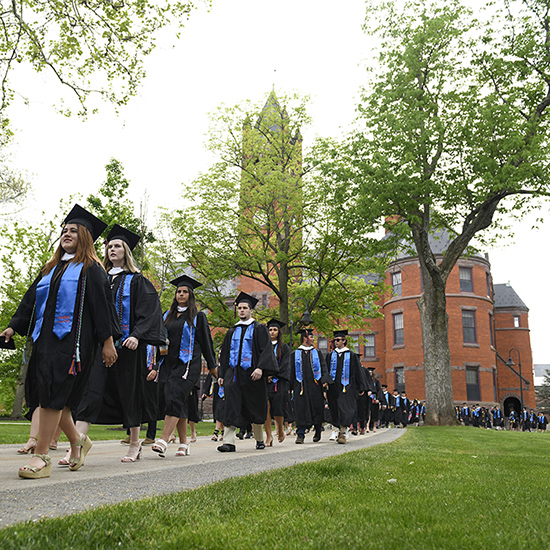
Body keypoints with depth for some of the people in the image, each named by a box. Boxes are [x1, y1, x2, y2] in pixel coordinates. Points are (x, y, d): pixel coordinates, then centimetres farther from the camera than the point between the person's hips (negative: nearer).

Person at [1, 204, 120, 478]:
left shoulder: (90, 268, 2)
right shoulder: (50, 269, 22)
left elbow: (102, 304, -5)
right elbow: (31, 300, 21)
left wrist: (107, 341, -12)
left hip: (72, 339, -7)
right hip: (45, 337, 7)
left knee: (52, 391, -13)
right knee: (47, 392, 4)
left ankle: (41, 456, -8)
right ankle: (77, 440, 23)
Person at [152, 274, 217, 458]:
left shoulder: (198, 316, 5)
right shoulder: (168, 315, 17)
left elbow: (205, 341, 4)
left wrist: (212, 365, 4)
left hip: (188, 363, -5)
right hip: (169, 362, 5)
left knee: (175, 399, -17)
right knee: (180, 404, 5)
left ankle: (163, 442, -24)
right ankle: (184, 444, 13)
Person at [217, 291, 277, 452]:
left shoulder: (259, 329, 4)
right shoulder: (232, 332, 17)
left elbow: (266, 350, -7)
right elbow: (225, 354, 18)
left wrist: (260, 368, -21)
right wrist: (222, 375, 10)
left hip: (251, 374, -3)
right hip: (233, 373, 3)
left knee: (254, 408, 7)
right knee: (231, 407, -10)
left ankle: (259, 439, 26)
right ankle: (229, 442, -12)